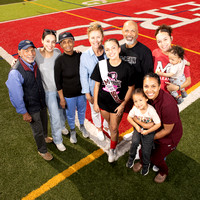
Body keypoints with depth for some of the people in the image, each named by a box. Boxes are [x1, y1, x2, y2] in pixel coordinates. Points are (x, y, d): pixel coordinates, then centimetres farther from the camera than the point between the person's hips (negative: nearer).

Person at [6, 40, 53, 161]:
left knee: (44, 123, 29)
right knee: (38, 130, 14)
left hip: (42, 102, 6)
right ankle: (42, 150, 41)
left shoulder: (34, 63, -8)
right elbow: (16, 96, -22)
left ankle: (45, 137, 61)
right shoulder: (15, 73, -30)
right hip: (31, 108, -6)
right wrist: (24, 113, -15)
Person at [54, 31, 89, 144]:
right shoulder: (59, 61, -18)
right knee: (70, 114, 17)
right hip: (68, 94, -2)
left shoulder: (80, 56, -11)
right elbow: (58, 82, -11)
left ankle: (82, 126, 54)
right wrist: (62, 98, -8)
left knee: (82, 111, 24)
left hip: (82, 91, 3)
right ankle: (73, 131, 47)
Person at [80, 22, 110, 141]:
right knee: (95, 111, 19)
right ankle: (99, 129, 49)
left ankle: (106, 127, 51)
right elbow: (84, 76, -9)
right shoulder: (85, 56, -16)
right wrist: (88, 94, -7)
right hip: (94, 90, -1)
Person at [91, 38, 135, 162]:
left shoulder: (126, 67, -16)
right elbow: (97, 84, -1)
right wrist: (95, 103, 1)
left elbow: (131, 88, -7)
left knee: (114, 128, 10)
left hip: (118, 104, -2)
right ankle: (115, 139, 52)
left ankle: (112, 149, 36)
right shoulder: (101, 65, -10)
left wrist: (123, 105, -10)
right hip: (103, 102, 3)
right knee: (110, 124, 22)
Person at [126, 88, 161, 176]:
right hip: (138, 128, 2)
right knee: (135, 142, -24)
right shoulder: (135, 108, -21)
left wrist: (147, 131, -18)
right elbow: (129, 117, -2)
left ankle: (146, 165, 34)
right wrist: (136, 126, -14)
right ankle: (131, 157, 6)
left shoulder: (151, 110, -30)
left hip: (149, 130, -2)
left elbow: (158, 124, -21)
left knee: (146, 150, 2)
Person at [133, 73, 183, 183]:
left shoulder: (168, 104, -39)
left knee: (155, 158, 8)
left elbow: (167, 130, -25)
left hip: (169, 136, -5)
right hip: (153, 129, 5)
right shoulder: (148, 96, -19)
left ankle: (164, 172, 44)